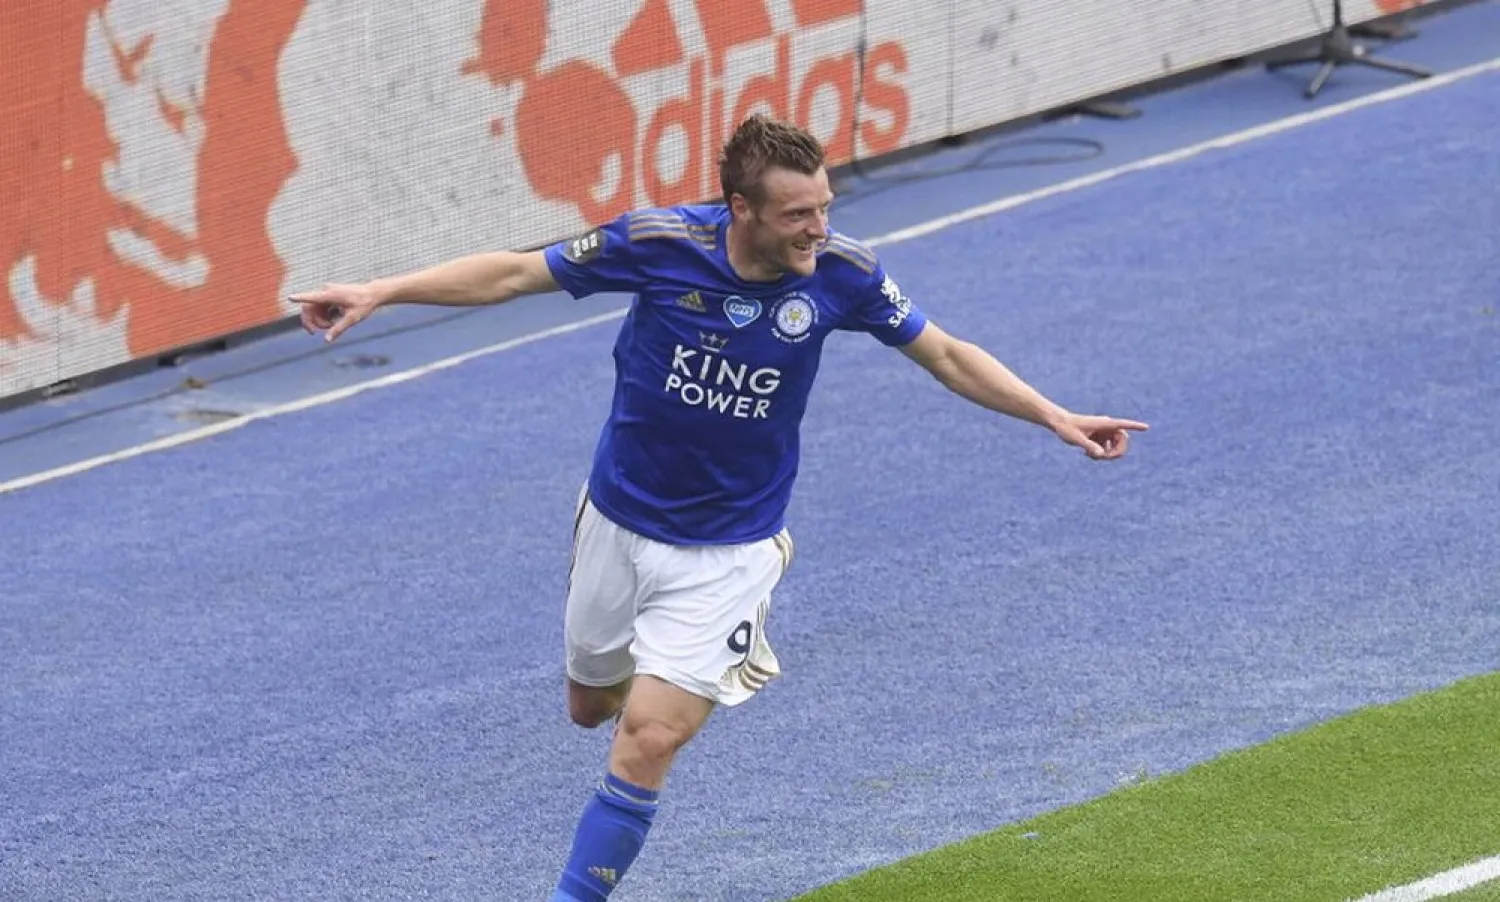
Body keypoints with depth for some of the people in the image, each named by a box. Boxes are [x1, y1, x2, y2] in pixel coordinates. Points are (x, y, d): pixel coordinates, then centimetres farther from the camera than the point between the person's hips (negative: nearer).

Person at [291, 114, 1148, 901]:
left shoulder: (842, 272, -18)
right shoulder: (660, 243, -21)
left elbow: (946, 354, -1)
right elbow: (513, 273, -10)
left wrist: (1056, 417, -5)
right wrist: (379, 293, -13)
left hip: (726, 550, -2)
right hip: (620, 520, 2)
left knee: (648, 739, -13)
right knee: (592, 704, 22)